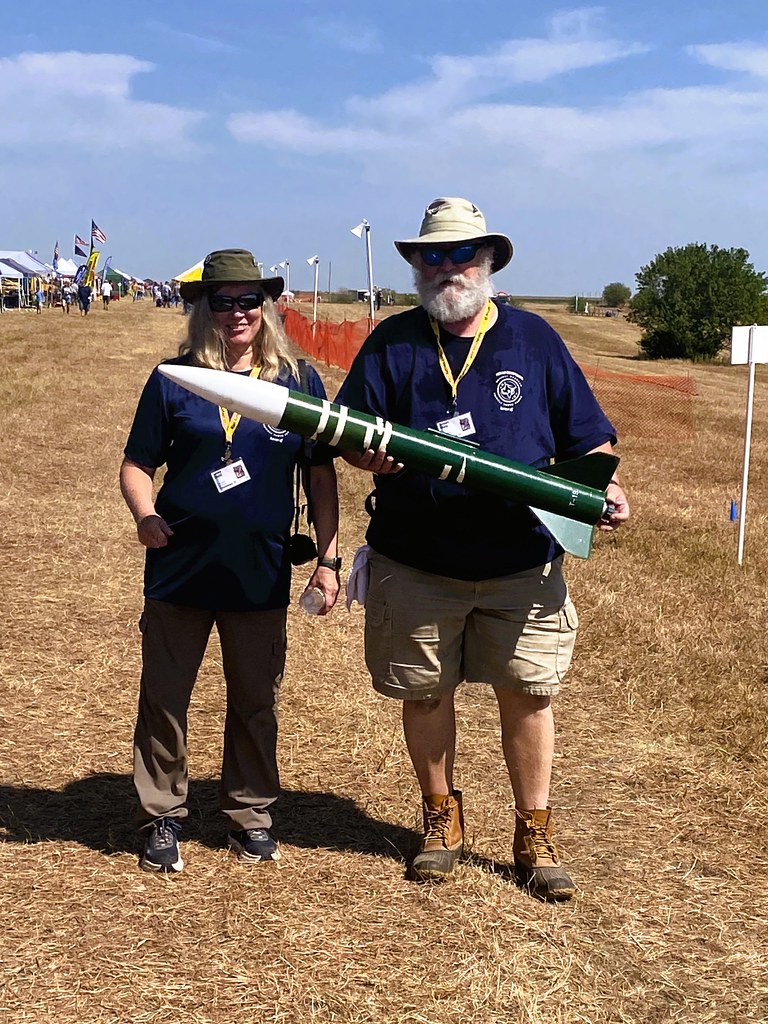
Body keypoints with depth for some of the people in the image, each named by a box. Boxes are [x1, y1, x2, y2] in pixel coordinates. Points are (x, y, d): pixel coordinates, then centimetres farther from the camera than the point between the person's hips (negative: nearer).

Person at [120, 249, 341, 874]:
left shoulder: (298, 381, 2)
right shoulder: (174, 380, 0)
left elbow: (322, 474, 5)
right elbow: (137, 464, 3)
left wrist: (328, 558, -1)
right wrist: (145, 514, -17)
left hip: (261, 576, 1)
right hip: (180, 570, 0)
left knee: (256, 702, 13)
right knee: (164, 699, 8)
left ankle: (250, 815, 30)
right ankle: (162, 818, 25)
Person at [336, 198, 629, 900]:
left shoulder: (533, 339, 6)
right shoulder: (392, 343, 5)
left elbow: (586, 435, 8)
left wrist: (607, 486, -10)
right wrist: (366, 454, -23)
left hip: (521, 564, 0)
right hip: (416, 565, 0)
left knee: (527, 693, 4)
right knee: (425, 693, 10)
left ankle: (535, 833, 21)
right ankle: (441, 818, 31)